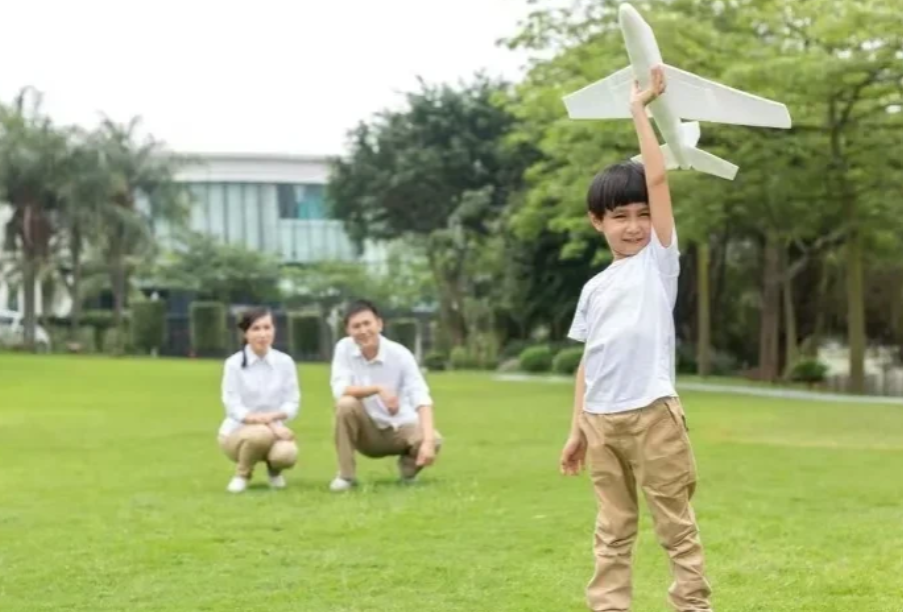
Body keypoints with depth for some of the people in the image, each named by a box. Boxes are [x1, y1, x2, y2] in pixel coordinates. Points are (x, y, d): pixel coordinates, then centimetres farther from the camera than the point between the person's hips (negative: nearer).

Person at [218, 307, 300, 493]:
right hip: (237, 432, -2)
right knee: (261, 433, -37)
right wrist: (262, 421, -29)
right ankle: (242, 474, -5)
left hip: (273, 430, 2)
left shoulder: (285, 362, -2)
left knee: (287, 453, -32)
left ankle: (274, 468, 8)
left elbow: (292, 403, -4)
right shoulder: (234, 364, -10)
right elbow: (234, 408, -14)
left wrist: (273, 417, -25)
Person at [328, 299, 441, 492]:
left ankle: (408, 468, 6)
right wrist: (378, 389, -37)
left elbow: (421, 399, -27)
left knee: (434, 440, -30)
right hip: (366, 432, 1)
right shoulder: (344, 348, -11)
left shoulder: (400, 354, -17)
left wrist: (427, 441, -42)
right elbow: (340, 390, -22)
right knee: (345, 404, -30)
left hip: (399, 428, -1)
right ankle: (346, 476, -15)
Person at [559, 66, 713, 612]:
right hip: (601, 420, 4)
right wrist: (577, 429, 10)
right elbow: (587, 362, 14)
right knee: (613, 531, 11)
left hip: (653, 415, -4)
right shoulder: (595, 288, 13)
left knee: (677, 526, 1)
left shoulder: (660, 259, 2)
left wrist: (640, 110, -3)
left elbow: (659, 178, -6)